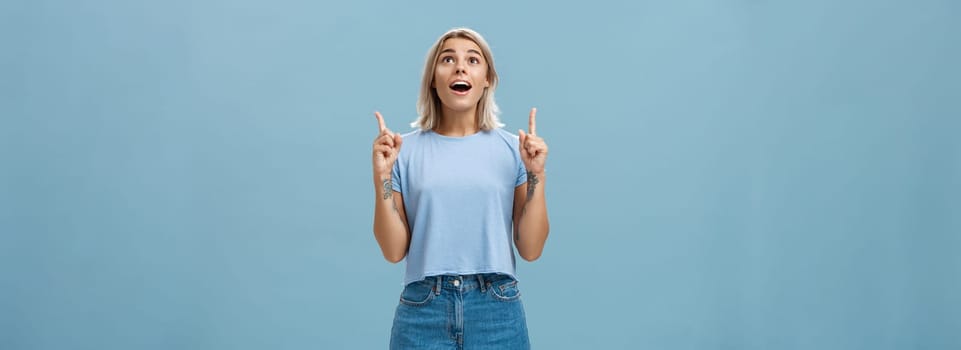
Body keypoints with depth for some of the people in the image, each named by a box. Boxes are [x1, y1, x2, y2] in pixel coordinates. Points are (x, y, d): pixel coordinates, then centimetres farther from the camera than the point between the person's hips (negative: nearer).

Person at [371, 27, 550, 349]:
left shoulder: (512, 149, 1)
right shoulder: (407, 151, 1)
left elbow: (530, 249, -1)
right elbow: (394, 251, -2)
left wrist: (536, 175, -9)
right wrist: (382, 177, -10)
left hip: (496, 310, 1)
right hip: (423, 310, 0)